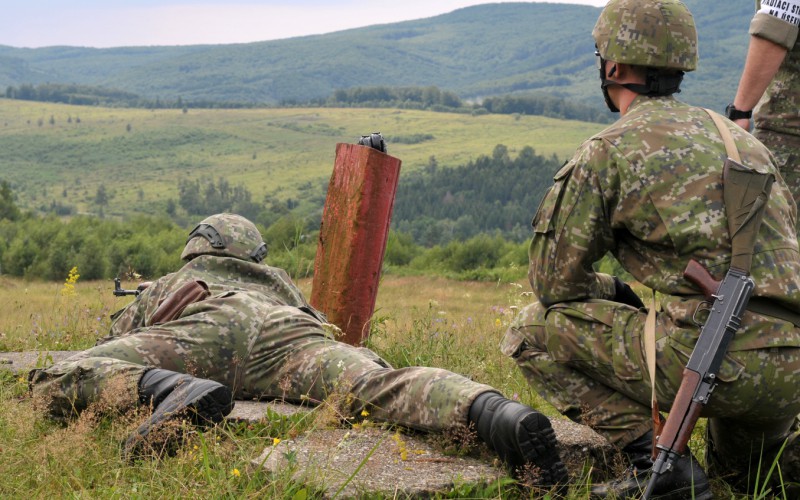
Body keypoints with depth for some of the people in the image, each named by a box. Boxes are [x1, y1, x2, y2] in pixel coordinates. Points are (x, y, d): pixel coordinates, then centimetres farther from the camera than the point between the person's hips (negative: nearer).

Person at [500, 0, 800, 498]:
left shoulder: (608, 151, 0)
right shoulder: (737, 135, 21)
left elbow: (554, 282, 3)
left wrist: (616, 291, 24)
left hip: (715, 355, -8)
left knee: (535, 330, 6)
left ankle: (655, 459, -4)